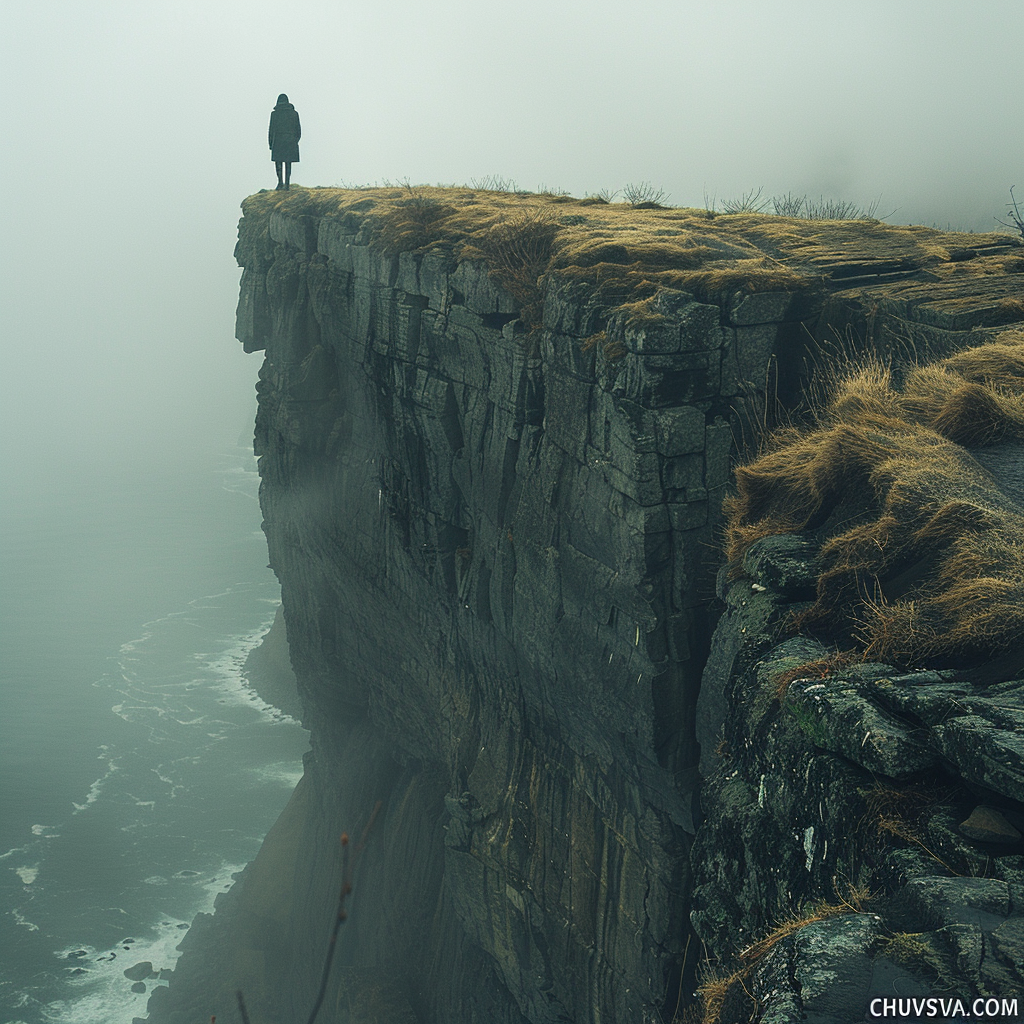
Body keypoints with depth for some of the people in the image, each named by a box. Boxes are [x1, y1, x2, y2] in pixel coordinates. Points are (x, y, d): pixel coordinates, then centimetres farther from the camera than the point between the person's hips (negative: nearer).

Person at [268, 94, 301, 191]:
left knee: (278, 162, 7)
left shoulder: (274, 113, -2)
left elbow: (272, 129, -1)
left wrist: (270, 144, 4)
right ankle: (287, 184, 3)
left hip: (278, 140, -2)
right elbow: (298, 129, 7)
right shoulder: (294, 113, 4)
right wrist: (296, 140, 19)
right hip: (291, 142, 2)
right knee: (288, 163, 6)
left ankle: (280, 182, -9)